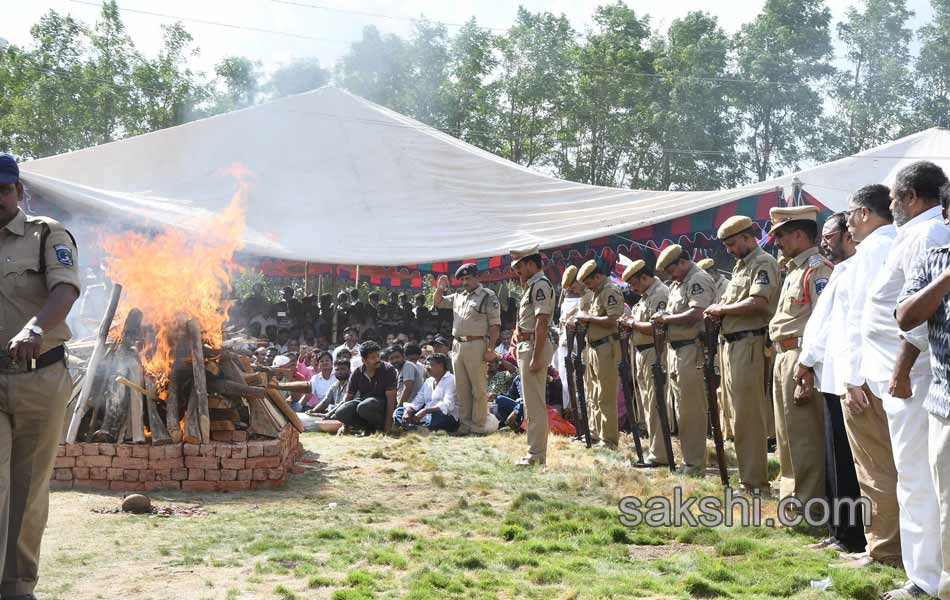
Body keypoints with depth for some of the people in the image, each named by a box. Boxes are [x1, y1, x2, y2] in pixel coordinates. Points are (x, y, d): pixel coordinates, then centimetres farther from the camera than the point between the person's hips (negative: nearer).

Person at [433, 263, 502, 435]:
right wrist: (440, 288, 7)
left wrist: (490, 349, -16)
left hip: (476, 346, -7)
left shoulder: (488, 297, -4)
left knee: (478, 389, -2)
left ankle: (478, 426, 3)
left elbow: (495, 325, -9)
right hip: (457, 346, 7)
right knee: (462, 389, 11)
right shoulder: (458, 296, 16)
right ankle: (465, 424, 19)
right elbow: (437, 303, 27)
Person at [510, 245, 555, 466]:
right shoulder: (532, 285, 18)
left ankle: (536, 455, -3)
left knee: (535, 404, -7)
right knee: (532, 403, 14)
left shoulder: (540, 284, -14)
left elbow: (541, 323, -21)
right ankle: (536, 452, 22)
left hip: (534, 347, -11)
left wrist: (536, 358, -25)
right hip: (525, 346, 11)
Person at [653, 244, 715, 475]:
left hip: (691, 350, -10)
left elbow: (696, 314, -22)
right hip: (676, 350, 10)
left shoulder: (699, 280, -10)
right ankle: (689, 458, 21)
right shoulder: (677, 284, 20)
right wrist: (663, 319, 5)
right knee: (682, 408, 13)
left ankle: (696, 465, -1)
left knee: (691, 411, -7)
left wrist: (666, 318, -12)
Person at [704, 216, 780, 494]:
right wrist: (717, 310, 1)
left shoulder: (763, 263, -8)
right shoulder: (740, 265, 22)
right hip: (731, 343, 10)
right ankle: (745, 473, 22)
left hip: (748, 344, -10)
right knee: (735, 413, 13)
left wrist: (722, 309, -10)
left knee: (748, 416, -7)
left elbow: (757, 303, -21)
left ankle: (755, 481, -2)